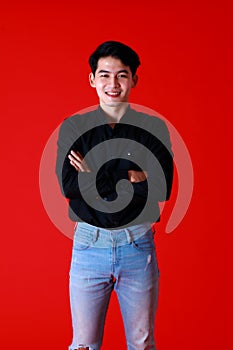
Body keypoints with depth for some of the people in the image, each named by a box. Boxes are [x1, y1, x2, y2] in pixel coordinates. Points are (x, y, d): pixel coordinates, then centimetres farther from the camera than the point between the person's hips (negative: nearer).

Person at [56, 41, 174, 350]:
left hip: (138, 246, 0)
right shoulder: (73, 128, 1)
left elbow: (162, 187, -11)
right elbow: (68, 185, -12)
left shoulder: (154, 128, 1)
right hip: (89, 244, 0)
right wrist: (131, 178, -14)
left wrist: (94, 177, -12)